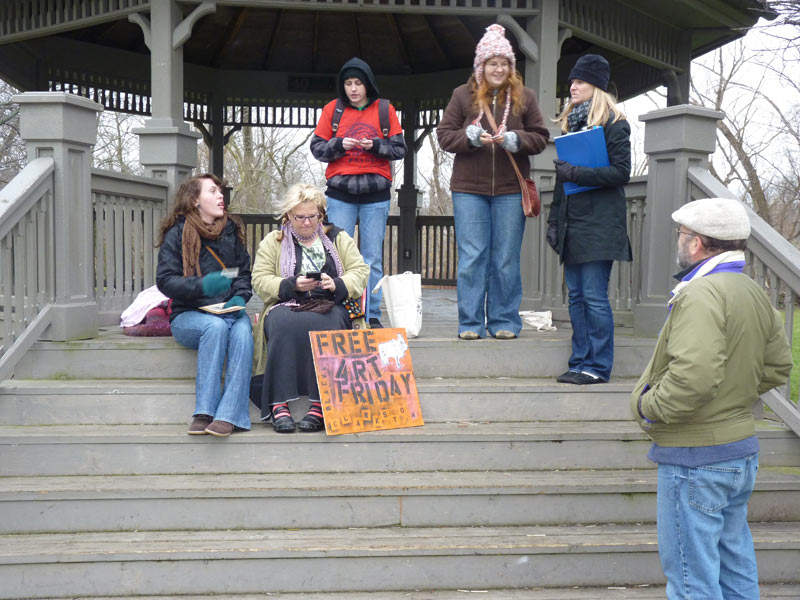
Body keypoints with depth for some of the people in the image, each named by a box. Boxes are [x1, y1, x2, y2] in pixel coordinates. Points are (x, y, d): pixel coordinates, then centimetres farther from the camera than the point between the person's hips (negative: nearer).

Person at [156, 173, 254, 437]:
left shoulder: (231, 230, 14)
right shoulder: (177, 233, 2)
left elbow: (244, 272, 16)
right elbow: (165, 280, -5)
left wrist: (239, 297, -6)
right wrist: (202, 285, -22)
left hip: (227, 311, 3)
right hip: (188, 315, -3)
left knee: (243, 331, -30)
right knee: (216, 326, -35)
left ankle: (229, 415, -36)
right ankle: (204, 412, -32)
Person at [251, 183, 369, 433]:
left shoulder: (338, 238, 19)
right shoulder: (272, 241, 17)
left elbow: (361, 272, 9)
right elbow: (260, 281, 6)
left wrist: (336, 285, -12)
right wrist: (292, 285, -12)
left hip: (330, 307, 0)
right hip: (287, 307, 0)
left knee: (323, 326, -36)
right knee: (286, 324, -36)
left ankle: (321, 404, -39)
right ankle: (279, 405, -39)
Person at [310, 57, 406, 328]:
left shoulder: (385, 110, 5)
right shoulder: (333, 109, 6)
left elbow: (400, 149, 5)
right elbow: (316, 148, 6)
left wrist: (375, 146, -12)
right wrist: (339, 145, -12)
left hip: (376, 194, 0)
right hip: (340, 194, 0)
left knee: (373, 259, 3)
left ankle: (372, 316, 10)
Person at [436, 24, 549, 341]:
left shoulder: (524, 96, 6)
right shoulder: (464, 94, 4)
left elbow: (540, 137, 7)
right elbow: (444, 134, 4)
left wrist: (515, 140, -12)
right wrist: (470, 137, -15)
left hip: (510, 190, 1)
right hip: (469, 189, -1)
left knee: (506, 259, 6)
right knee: (472, 257, 1)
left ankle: (504, 321, 16)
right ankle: (470, 323, 10)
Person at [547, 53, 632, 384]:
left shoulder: (613, 123, -2)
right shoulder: (570, 122, 20)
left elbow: (621, 172, -9)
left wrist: (576, 173, -16)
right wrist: (554, 218, 16)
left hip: (599, 223, -7)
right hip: (572, 221, 7)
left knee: (594, 296, -8)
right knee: (576, 295, 7)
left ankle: (597, 366, -1)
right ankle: (580, 363, 13)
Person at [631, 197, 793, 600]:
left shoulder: (700, 294, -22)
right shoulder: (755, 294, 8)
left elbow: (695, 374, -33)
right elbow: (777, 368, 17)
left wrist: (649, 408, -18)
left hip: (695, 458, -9)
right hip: (741, 450, 10)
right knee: (735, 564, 21)